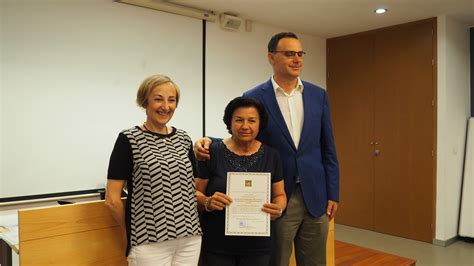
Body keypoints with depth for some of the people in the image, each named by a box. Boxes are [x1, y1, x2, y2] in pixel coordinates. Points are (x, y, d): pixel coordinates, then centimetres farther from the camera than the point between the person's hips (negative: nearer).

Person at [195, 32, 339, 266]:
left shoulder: (318, 95, 5)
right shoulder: (254, 98, -6)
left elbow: (327, 149, 7)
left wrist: (333, 194, 5)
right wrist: (208, 142, -20)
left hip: (315, 196, 3)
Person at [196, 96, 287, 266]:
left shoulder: (271, 156, -1)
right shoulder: (212, 152, -8)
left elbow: (280, 195, 7)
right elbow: (195, 191, -2)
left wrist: (278, 208, -14)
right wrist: (207, 202, -22)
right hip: (216, 244, -2)